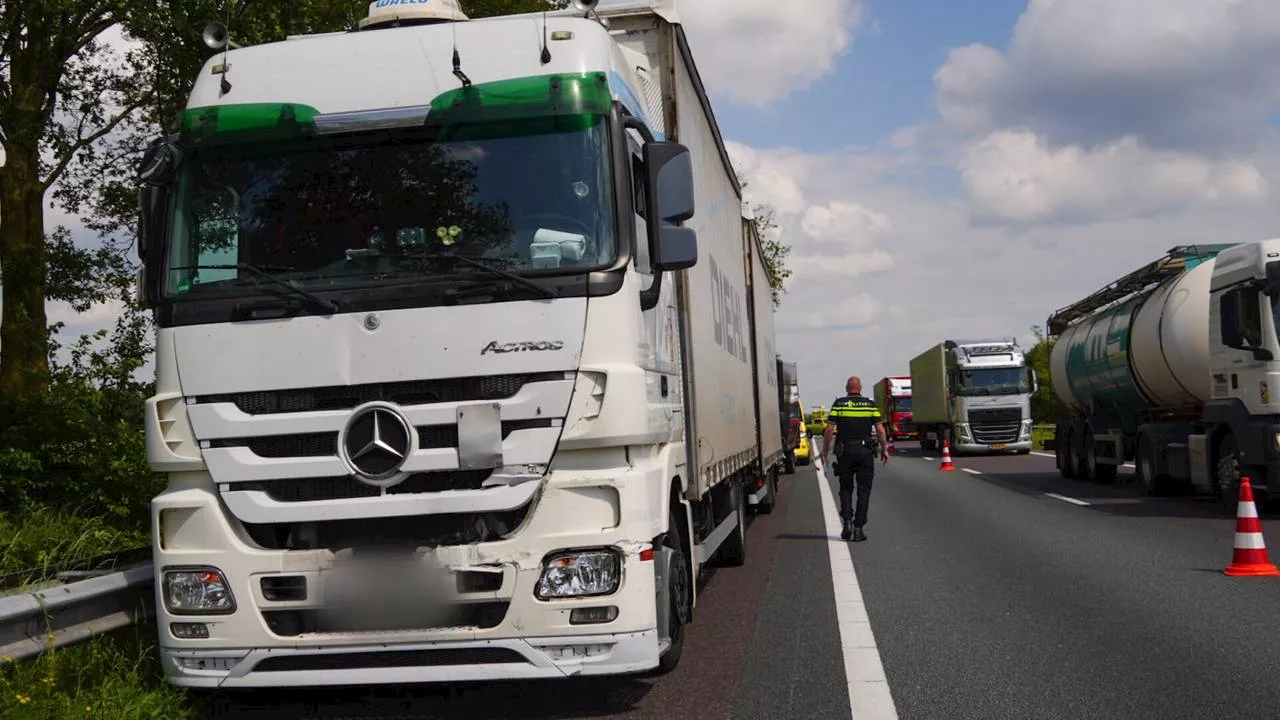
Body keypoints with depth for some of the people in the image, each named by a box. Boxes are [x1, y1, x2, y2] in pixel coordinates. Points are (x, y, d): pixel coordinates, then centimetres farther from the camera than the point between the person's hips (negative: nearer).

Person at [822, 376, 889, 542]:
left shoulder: (839, 404, 0)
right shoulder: (870, 404, 2)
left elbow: (829, 429, -5)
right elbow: (880, 429, -2)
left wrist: (825, 449, 4)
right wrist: (884, 449, 7)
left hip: (844, 452, 0)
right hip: (865, 452, 0)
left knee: (846, 489, 14)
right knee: (863, 491, 6)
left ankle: (846, 521, -2)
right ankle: (858, 528, 3)